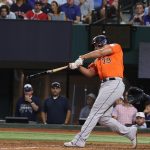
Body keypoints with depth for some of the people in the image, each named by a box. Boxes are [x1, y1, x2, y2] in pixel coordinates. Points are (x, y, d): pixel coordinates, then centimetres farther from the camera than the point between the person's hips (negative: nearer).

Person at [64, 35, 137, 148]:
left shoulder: (116, 47, 3)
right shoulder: (98, 60, 24)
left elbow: (100, 52, -11)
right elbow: (89, 73, 17)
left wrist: (82, 58, -9)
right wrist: (78, 66, 1)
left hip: (114, 84, -9)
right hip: (105, 86, 9)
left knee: (95, 112, -11)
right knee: (104, 118, 6)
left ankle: (79, 140, -12)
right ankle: (130, 132, 18)